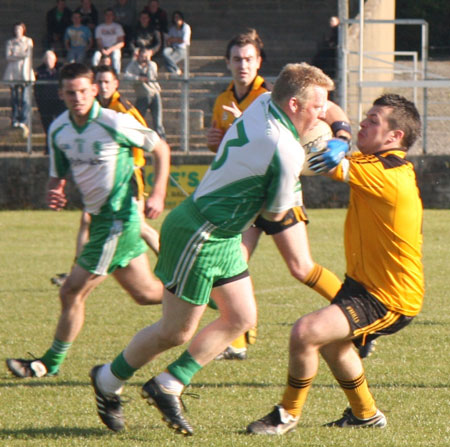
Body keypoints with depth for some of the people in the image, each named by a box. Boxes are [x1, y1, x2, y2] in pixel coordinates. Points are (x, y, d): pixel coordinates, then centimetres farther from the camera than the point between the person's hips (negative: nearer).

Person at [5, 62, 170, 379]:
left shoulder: (115, 123, -16)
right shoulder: (58, 130, 3)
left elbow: (160, 148, -4)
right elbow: (58, 175, 15)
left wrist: (158, 195, -10)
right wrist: (54, 193, -9)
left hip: (117, 219, -8)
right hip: (101, 219, 8)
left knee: (72, 292, -6)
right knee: (146, 293, 15)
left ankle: (52, 363, 7)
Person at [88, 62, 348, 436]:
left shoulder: (263, 104, -2)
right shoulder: (287, 153, -27)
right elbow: (276, 213, -12)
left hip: (223, 237, 10)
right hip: (199, 237, -10)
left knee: (242, 318, 12)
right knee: (177, 332, 3)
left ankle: (168, 387, 19)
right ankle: (108, 382, 25)